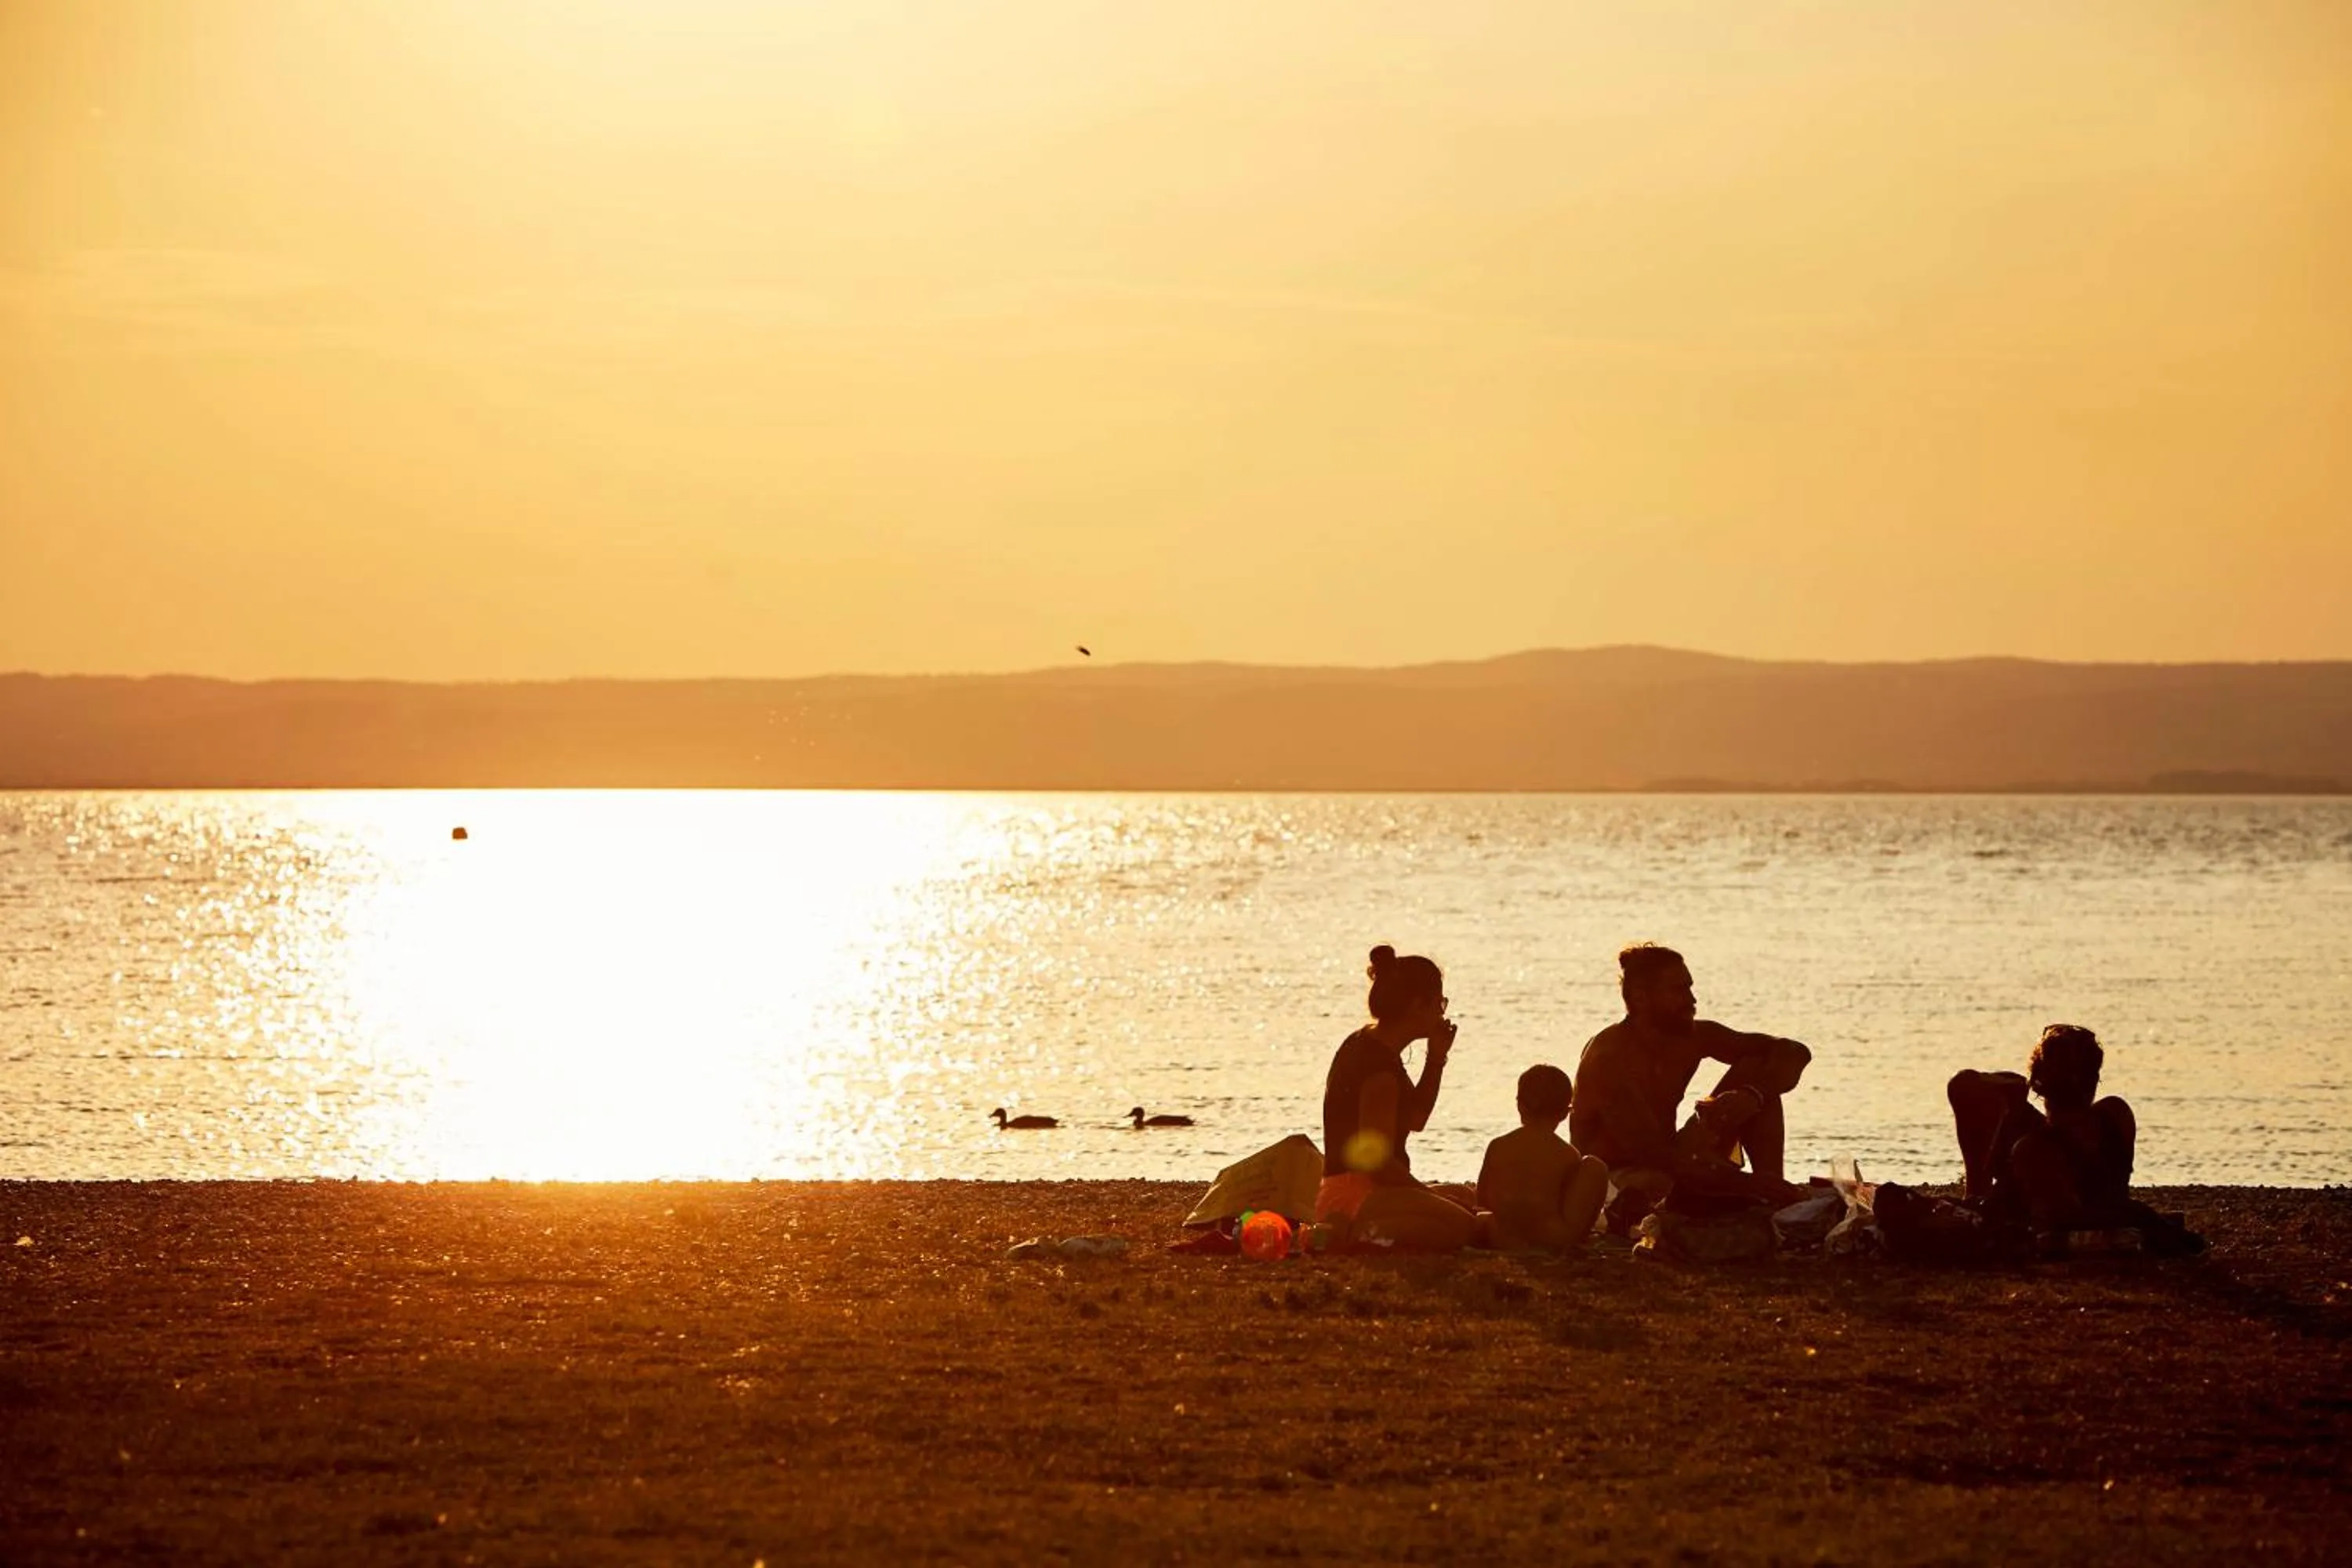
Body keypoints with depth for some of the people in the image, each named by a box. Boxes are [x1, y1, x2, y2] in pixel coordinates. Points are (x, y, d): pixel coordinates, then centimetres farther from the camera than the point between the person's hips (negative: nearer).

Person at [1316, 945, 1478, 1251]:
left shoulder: (1364, 1045, 15)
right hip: (1353, 1196, -11)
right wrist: (1428, 1198, -9)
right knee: (1462, 1226, -25)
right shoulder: (1380, 1065, -17)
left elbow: (1415, 1119, 24)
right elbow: (1377, 1159, -21)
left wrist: (1436, 1058, 13)